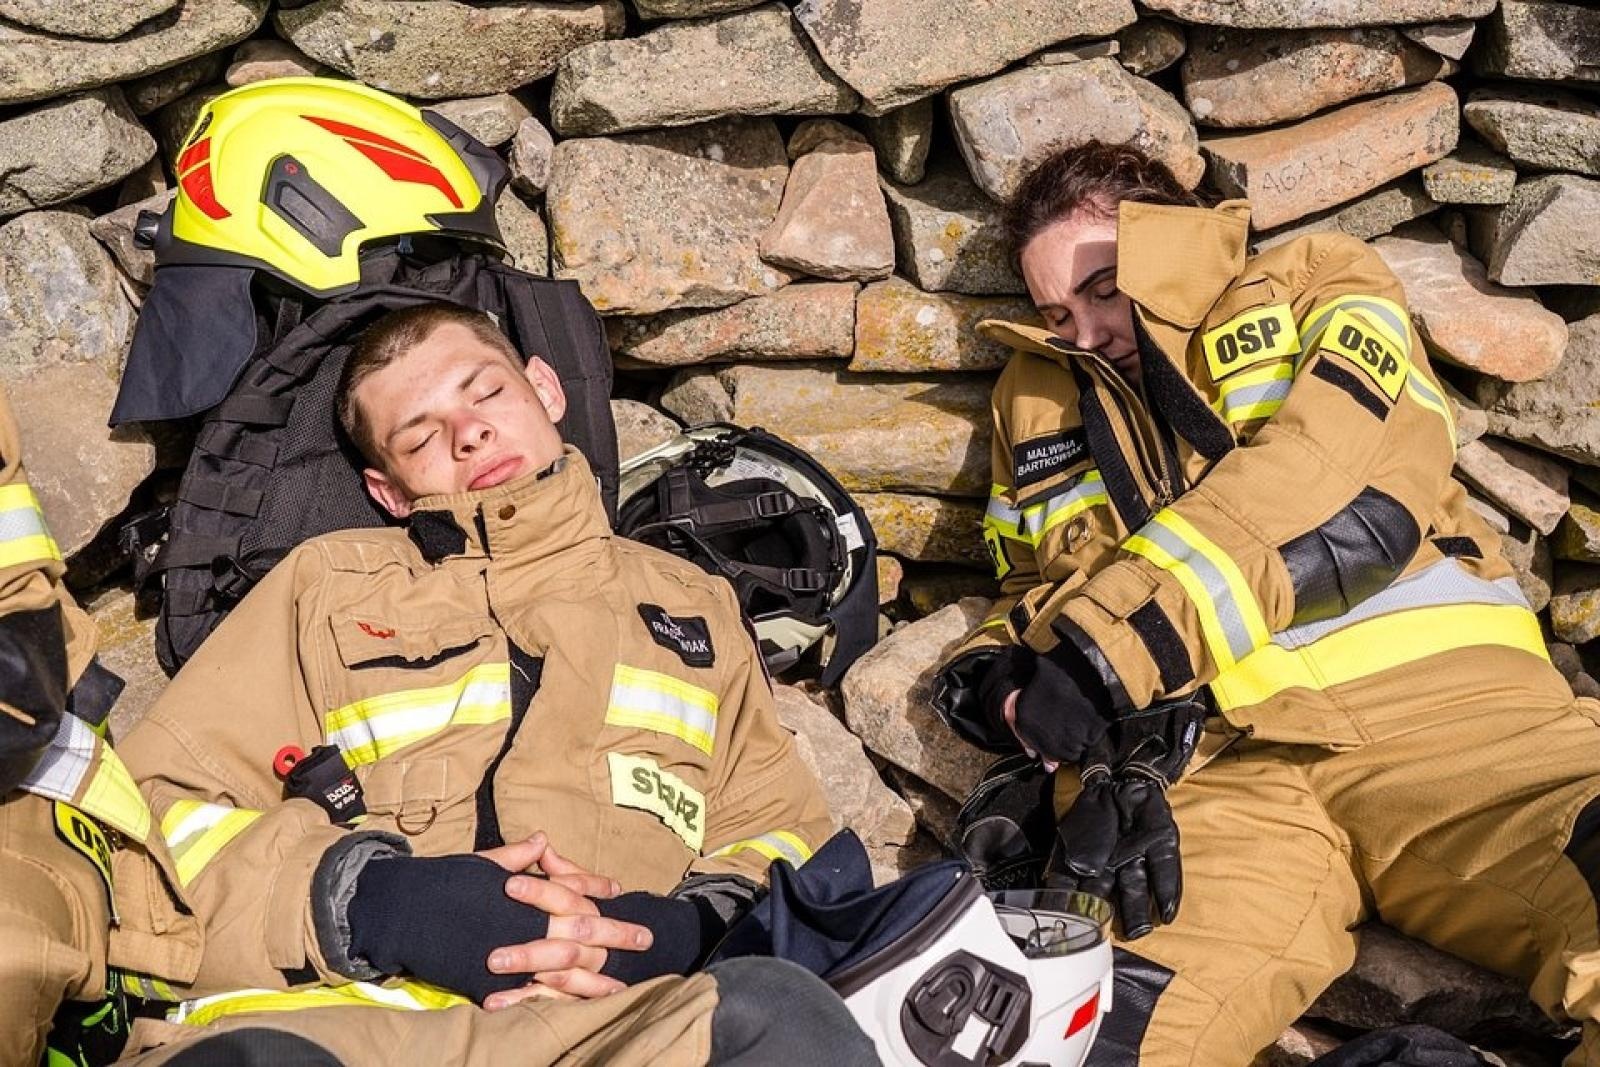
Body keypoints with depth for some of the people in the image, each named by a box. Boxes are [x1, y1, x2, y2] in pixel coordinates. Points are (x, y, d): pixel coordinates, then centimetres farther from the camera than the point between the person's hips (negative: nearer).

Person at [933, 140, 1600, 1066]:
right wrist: (997, 680, 9)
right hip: (1201, 756, 1)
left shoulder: (1322, 291, 16)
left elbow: (1348, 486, -4)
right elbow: (1037, 588, 35)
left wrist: (1118, 637, -14)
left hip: (1428, 688, 0)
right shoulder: (1041, 398, 27)